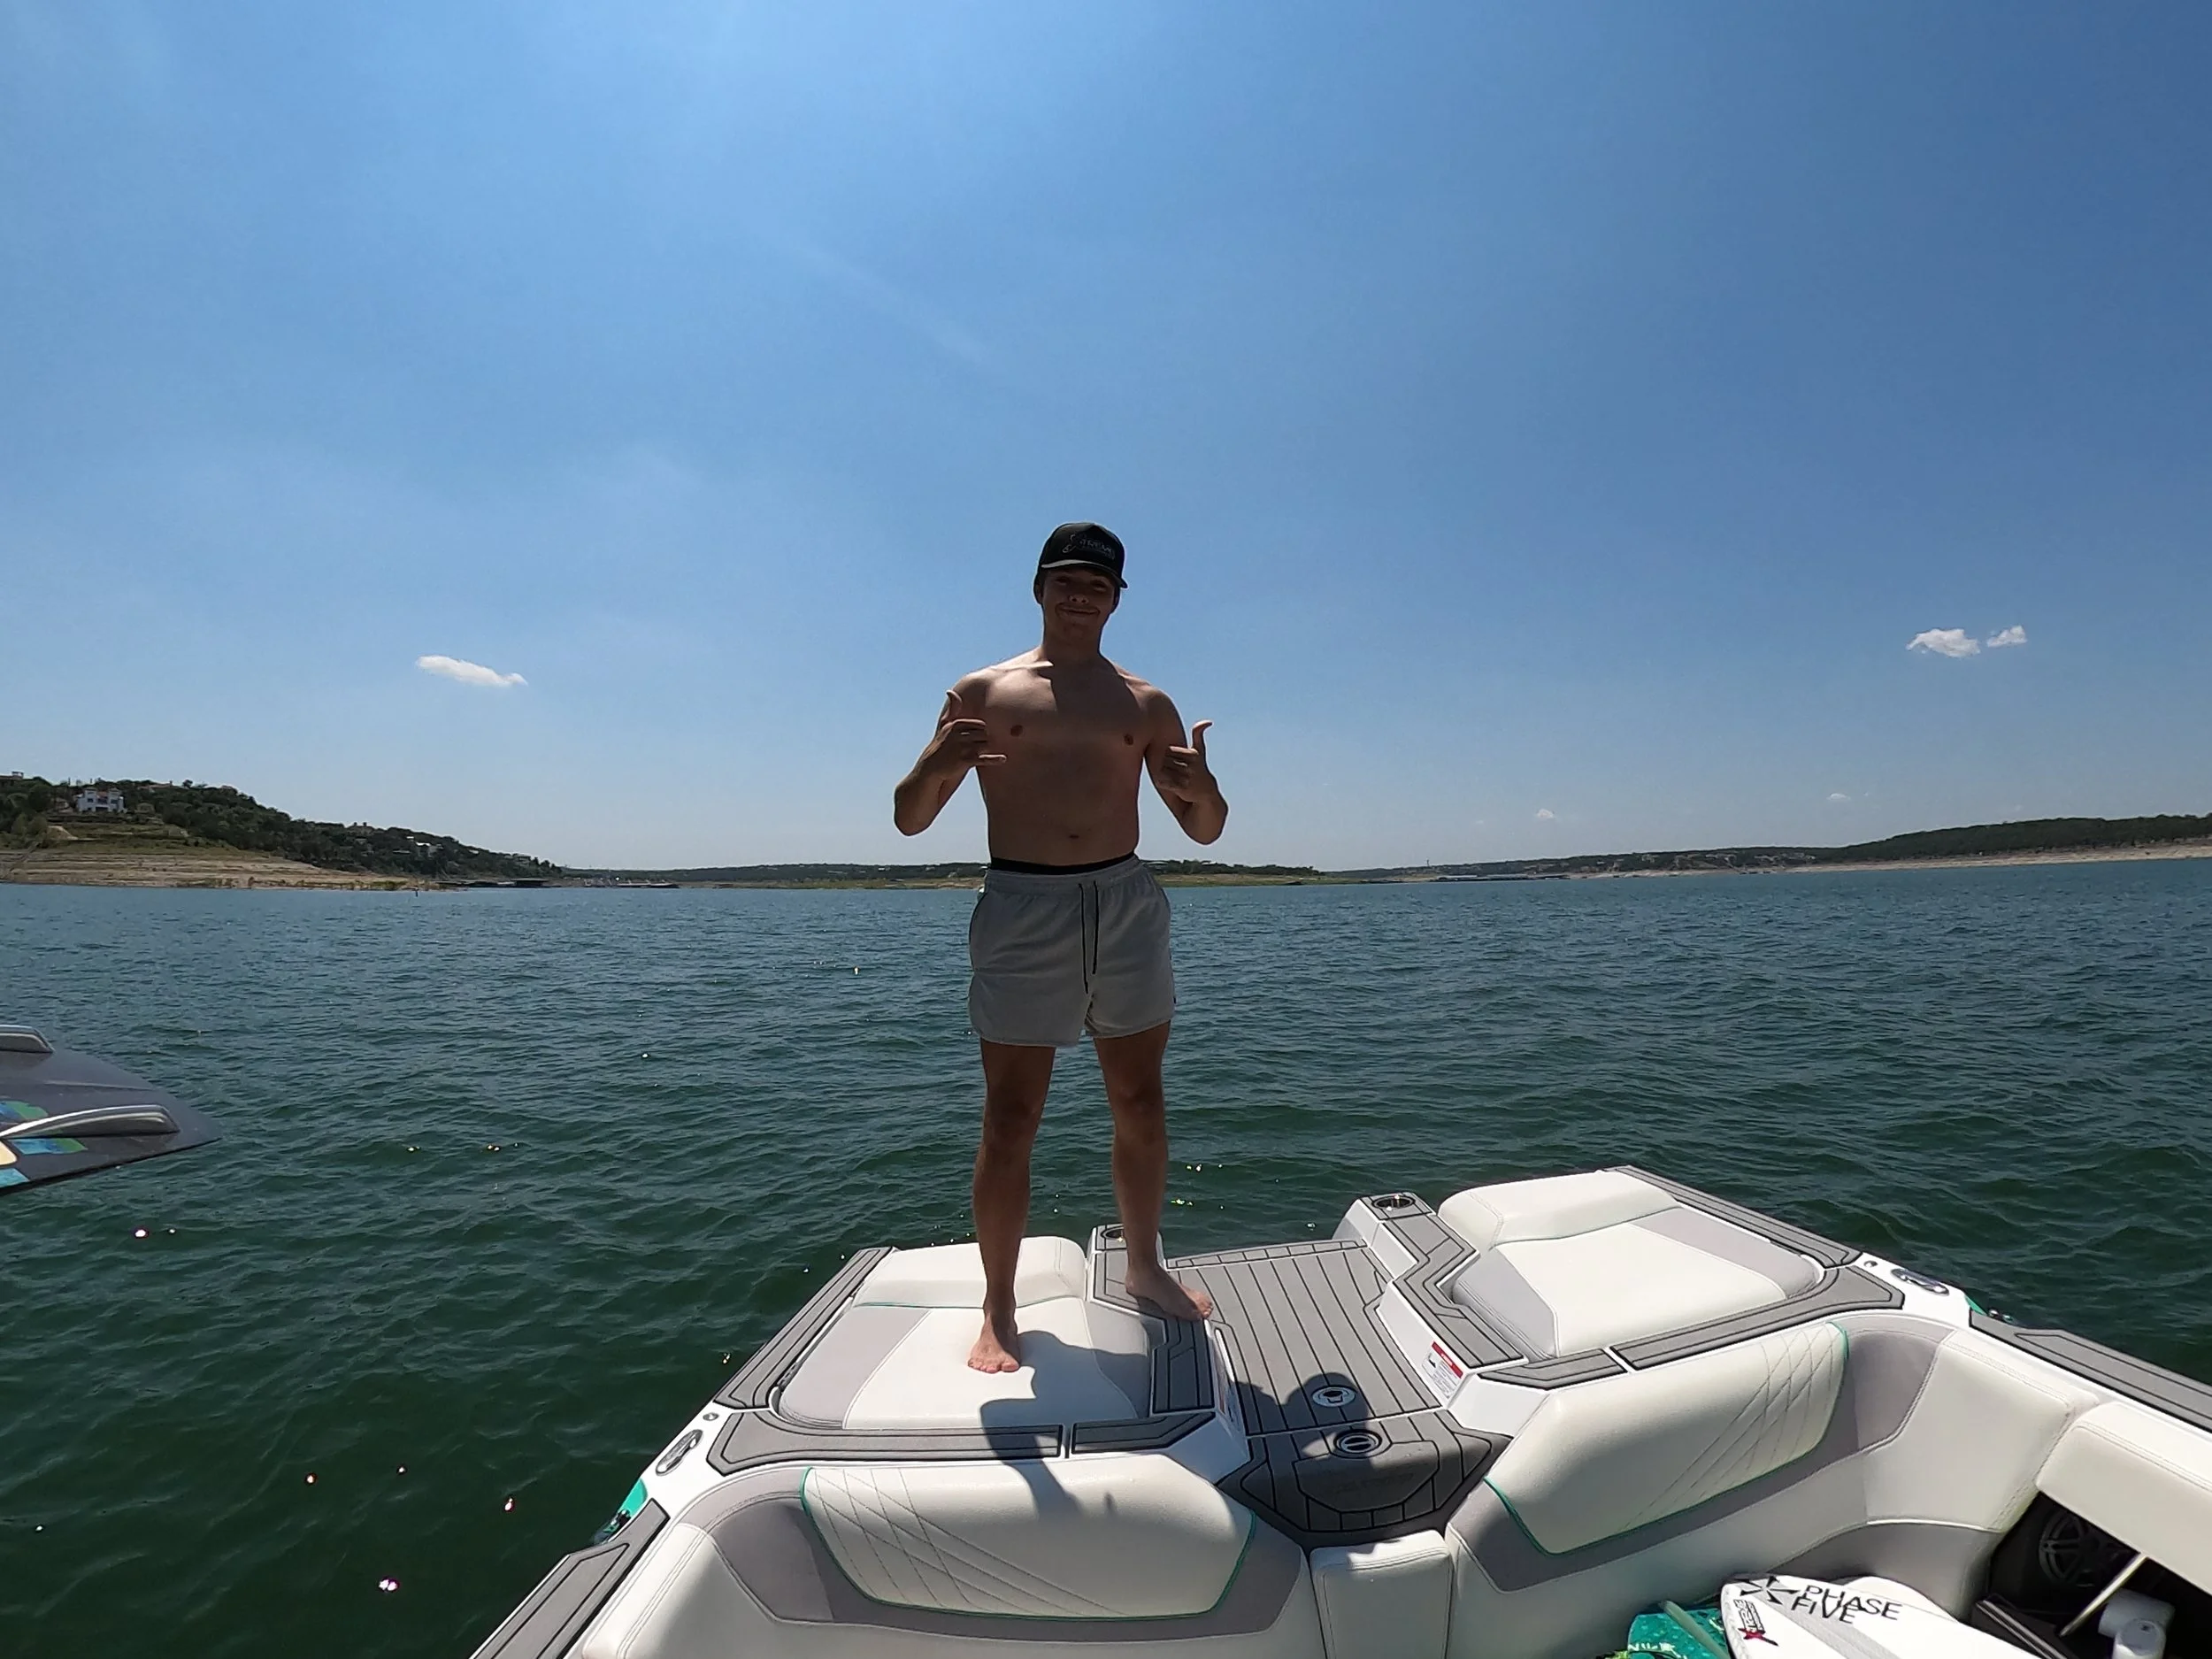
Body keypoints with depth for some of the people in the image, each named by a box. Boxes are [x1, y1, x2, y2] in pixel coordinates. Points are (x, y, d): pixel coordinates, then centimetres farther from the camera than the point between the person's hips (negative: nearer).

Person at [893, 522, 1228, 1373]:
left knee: (1140, 1102, 11)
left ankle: (1144, 1267, 33)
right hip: (1022, 911, -2)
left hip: (1128, 905, 3)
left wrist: (1202, 789, -11)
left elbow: (1205, 832, 12)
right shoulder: (981, 693, 6)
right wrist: (936, 765, -17)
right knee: (1010, 1120, 2)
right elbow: (909, 820, 5)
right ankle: (998, 1310, 20)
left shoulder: (1147, 705, 11)